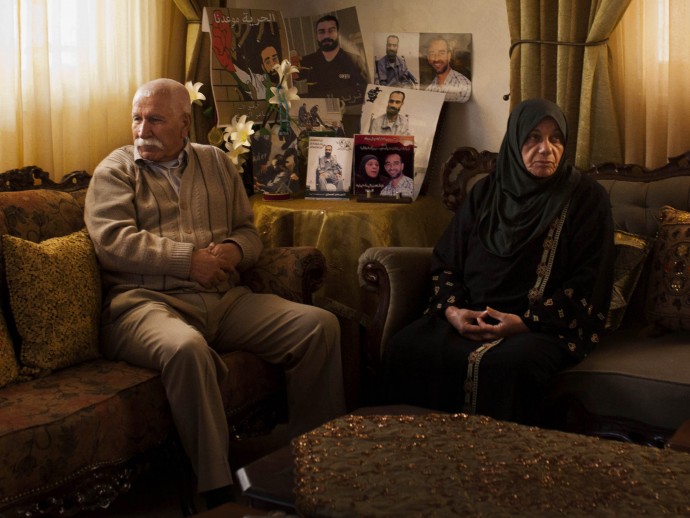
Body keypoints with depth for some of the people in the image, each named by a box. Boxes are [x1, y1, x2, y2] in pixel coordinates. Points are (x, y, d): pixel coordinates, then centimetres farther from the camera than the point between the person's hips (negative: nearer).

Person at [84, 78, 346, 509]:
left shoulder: (217, 162, 20)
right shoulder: (116, 170, 7)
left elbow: (249, 231, 21)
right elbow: (113, 241, -8)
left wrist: (234, 250, -5)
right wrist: (189, 259, -15)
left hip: (225, 298, 5)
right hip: (147, 300, -5)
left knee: (320, 325, -12)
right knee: (187, 348, -40)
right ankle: (218, 491, -30)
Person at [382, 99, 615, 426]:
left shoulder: (586, 198, 2)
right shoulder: (486, 193, 14)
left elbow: (588, 282, -4)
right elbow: (445, 261, 13)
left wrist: (525, 321, -15)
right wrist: (452, 310, -7)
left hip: (545, 323, -3)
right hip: (470, 316, 4)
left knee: (507, 364, -38)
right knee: (402, 350, -23)